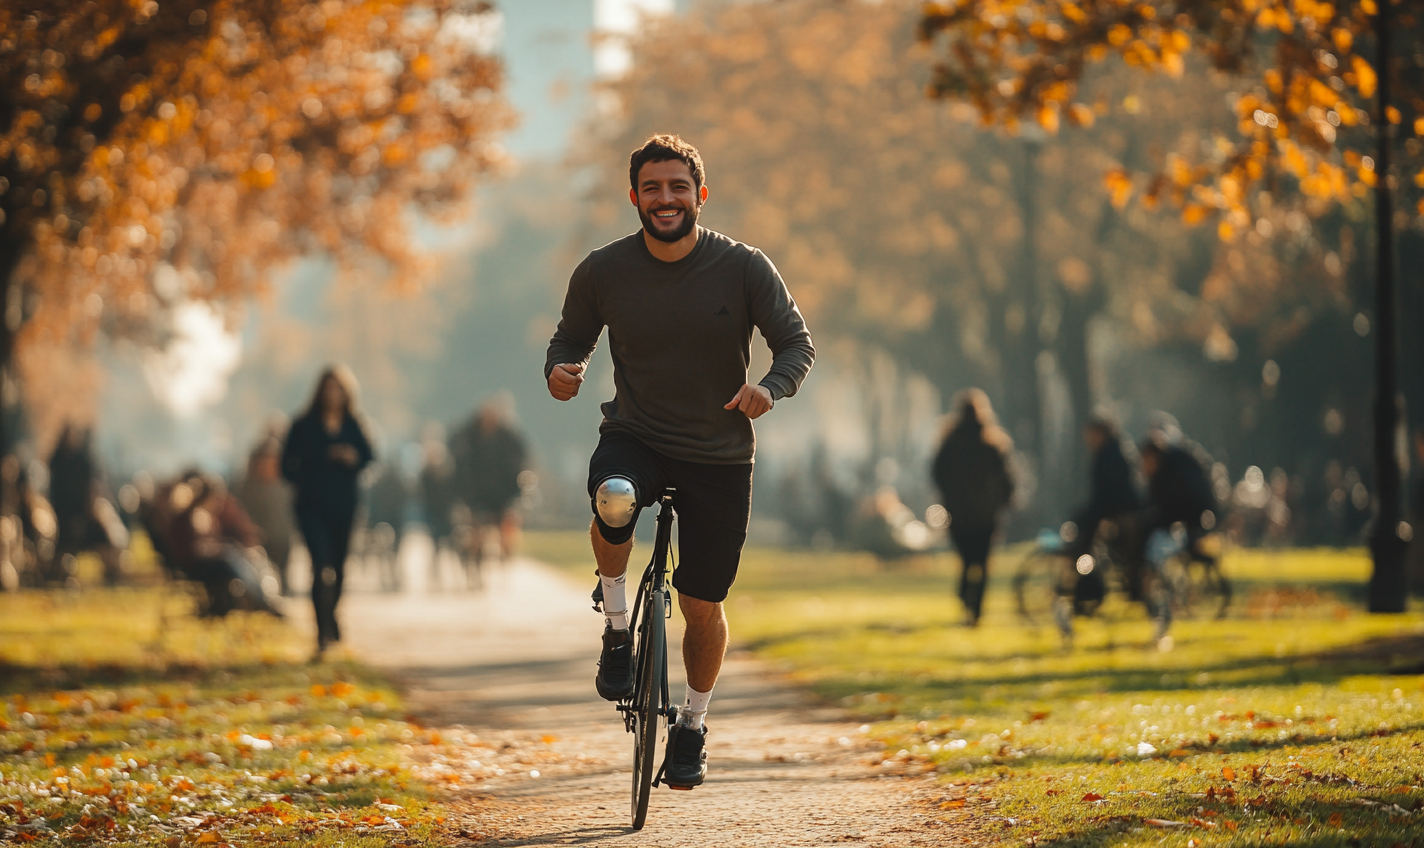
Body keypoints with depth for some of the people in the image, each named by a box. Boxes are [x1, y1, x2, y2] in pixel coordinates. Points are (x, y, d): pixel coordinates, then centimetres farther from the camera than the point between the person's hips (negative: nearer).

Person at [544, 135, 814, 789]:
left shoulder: (743, 268, -9)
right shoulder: (603, 272, -5)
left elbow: (797, 343, -3)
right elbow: (572, 336, 10)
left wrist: (770, 387, -25)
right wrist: (561, 369, -14)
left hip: (719, 457, 0)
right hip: (635, 438, 0)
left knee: (702, 608, 4)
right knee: (614, 500, -37)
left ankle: (693, 724, 31)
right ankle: (617, 630, -12)